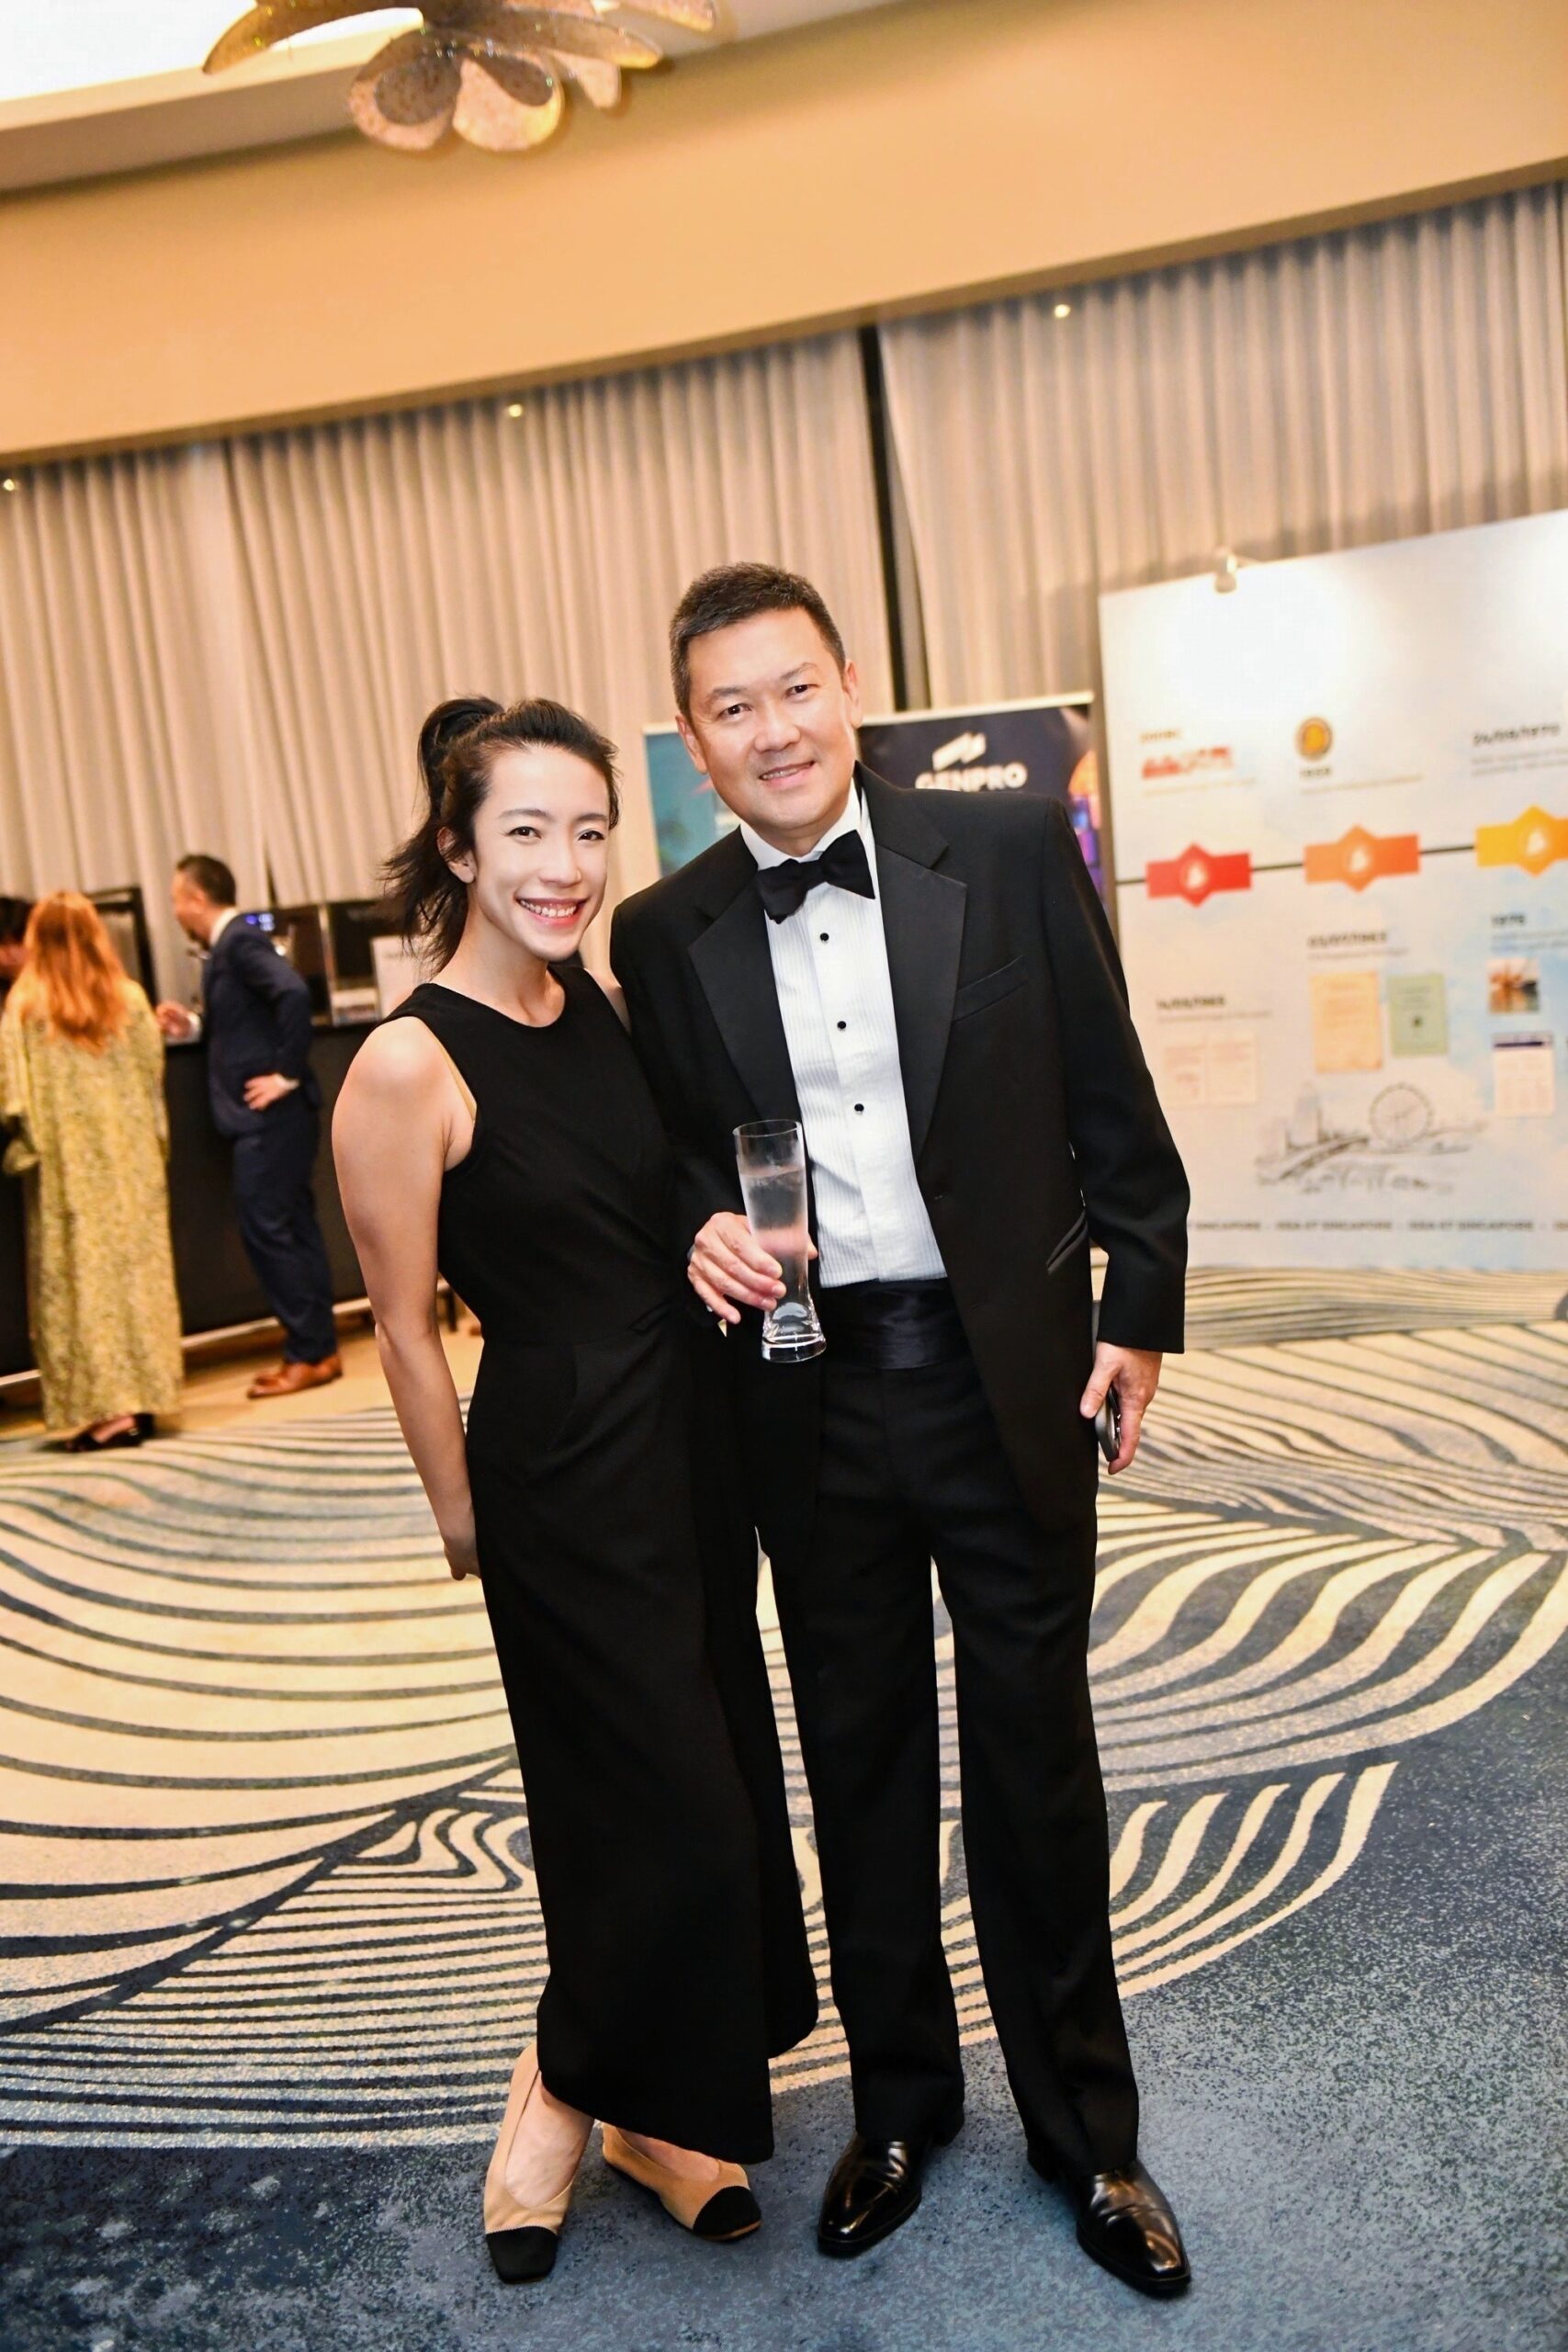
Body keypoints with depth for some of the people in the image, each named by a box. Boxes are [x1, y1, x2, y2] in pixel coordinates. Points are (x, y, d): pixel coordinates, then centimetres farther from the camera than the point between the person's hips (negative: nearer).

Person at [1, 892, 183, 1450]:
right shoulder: (130, 999, 0)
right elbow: (153, 1078, 3)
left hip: (66, 1165, -2)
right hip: (132, 1159, 3)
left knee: (80, 1274, 2)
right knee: (137, 1263, 9)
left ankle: (104, 1408, 0)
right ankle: (144, 1399, 12)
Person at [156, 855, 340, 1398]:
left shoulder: (240, 941, -12)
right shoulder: (227, 946, 17)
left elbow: (294, 993, -27)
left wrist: (288, 1073, -23)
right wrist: (194, 1025, 10)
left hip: (271, 1112, -10)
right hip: (262, 1115, 10)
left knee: (266, 1227, -7)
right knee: (290, 1226, 12)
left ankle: (309, 1353, -1)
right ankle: (316, 1348, 19)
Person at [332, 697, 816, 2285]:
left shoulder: (600, 1002, 3)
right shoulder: (406, 1066, -18)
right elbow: (406, 1331, -10)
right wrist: (466, 1521, -4)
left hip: (689, 1438, 8)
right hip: (562, 1470, -7)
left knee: (720, 1789, 17)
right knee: (671, 1814, 2)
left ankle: (660, 2114, 39)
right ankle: (559, 2104, 31)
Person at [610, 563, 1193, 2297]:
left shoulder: (1010, 850, -5)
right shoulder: (665, 934, 0)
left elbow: (1113, 1101, 1)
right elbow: (674, 1151, 10)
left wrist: (1140, 1311, 1)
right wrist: (704, 1231, -12)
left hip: (1008, 1375, -1)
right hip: (810, 1399, 2)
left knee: (1038, 1762, 12)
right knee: (860, 1764, 16)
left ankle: (1085, 2132, 34)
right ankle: (897, 2101, 39)